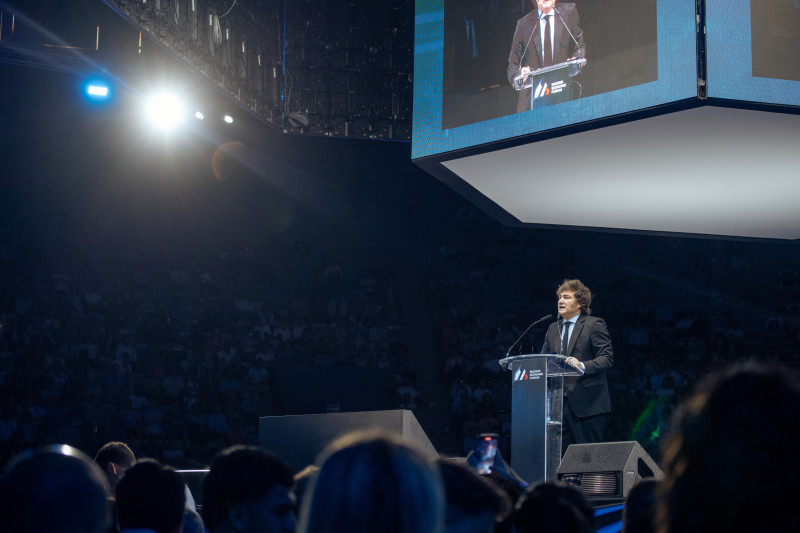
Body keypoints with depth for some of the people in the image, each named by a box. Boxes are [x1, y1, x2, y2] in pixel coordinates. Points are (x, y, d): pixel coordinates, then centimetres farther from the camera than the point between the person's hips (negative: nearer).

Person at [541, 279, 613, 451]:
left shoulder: (594, 324, 0)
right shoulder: (553, 329, 20)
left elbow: (607, 358, -8)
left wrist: (582, 366, -25)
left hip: (587, 403, -6)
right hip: (558, 403, 6)